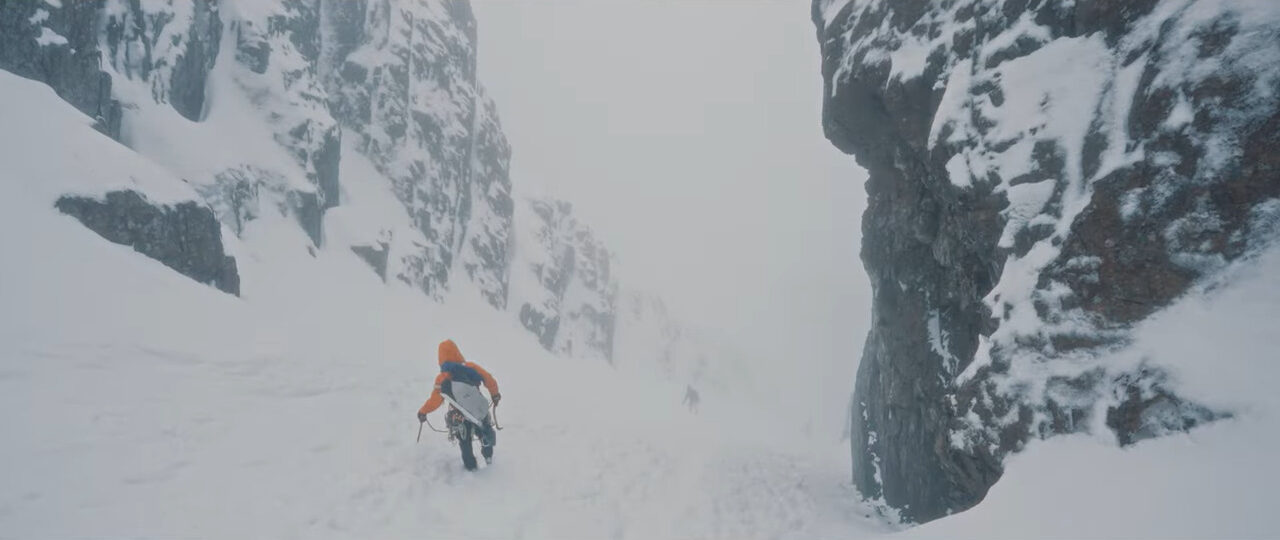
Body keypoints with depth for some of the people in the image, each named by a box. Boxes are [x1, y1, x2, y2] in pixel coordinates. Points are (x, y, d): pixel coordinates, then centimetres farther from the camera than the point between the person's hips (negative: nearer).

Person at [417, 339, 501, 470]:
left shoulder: (442, 379, -19)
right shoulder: (471, 367, -14)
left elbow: (434, 401, -12)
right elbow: (489, 380, -7)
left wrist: (422, 412, 7)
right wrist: (495, 394, 12)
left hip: (461, 420, -1)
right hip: (482, 414, 1)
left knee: (465, 444, 24)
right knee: (485, 433, 29)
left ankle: (471, 466, 38)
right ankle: (488, 457, 46)